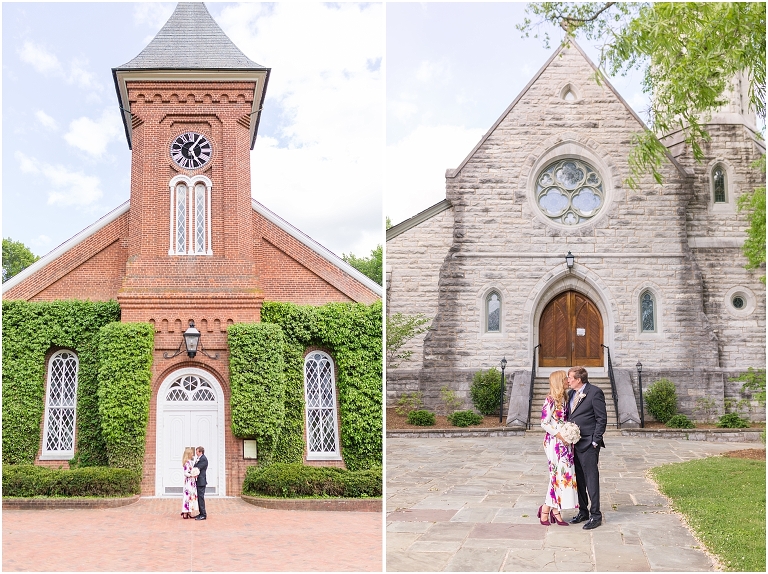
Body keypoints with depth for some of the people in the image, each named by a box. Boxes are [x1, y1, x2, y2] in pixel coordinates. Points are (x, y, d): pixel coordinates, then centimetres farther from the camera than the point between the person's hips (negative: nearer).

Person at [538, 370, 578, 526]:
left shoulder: (563, 399, 12)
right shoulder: (550, 400, -13)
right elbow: (544, 423, -15)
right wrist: (559, 435, -17)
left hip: (565, 442, 8)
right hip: (555, 442, -8)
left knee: (560, 476, 8)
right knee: (560, 475, -6)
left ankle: (555, 511, 13)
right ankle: (546, 508, 6)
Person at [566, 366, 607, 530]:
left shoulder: (595, 392, -10)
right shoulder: (572, 393, 13)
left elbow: (602, 419, -10)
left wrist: (595, 441, -13)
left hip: (588, 444, -8)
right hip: (573, 443, 8)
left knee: (591, 479, -3)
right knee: (579, 480, 13)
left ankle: (595, 515, 4)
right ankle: (583, 512, 24)